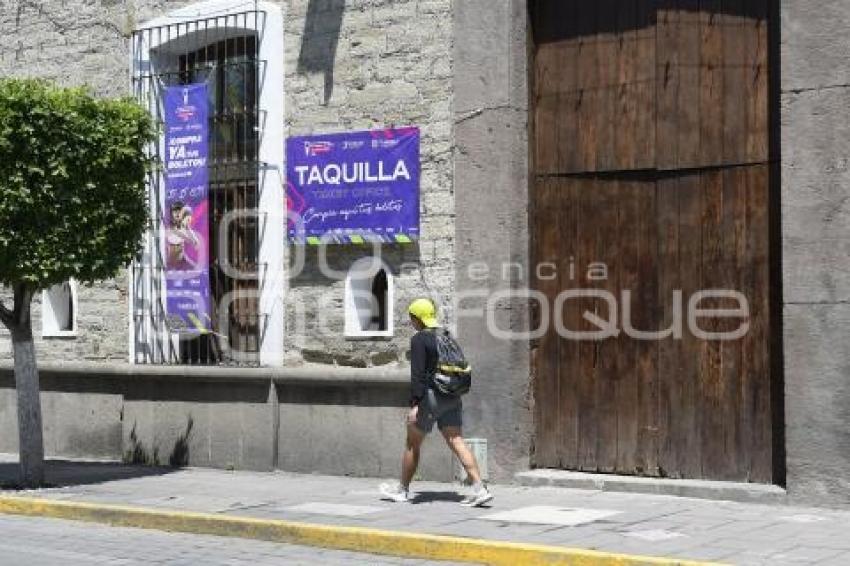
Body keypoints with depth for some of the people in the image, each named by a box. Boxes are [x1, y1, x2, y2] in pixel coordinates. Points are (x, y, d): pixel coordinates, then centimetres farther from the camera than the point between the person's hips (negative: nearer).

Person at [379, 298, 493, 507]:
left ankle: (402, 489, 21)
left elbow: (417, 374, -18)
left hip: (430, 396, -7)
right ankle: (479, 488, -12)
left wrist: (415, 404, -20)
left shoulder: (419, 339, -10)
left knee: (412, 443, 9)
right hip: (451, 398, 7)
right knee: (456, 442, 1)